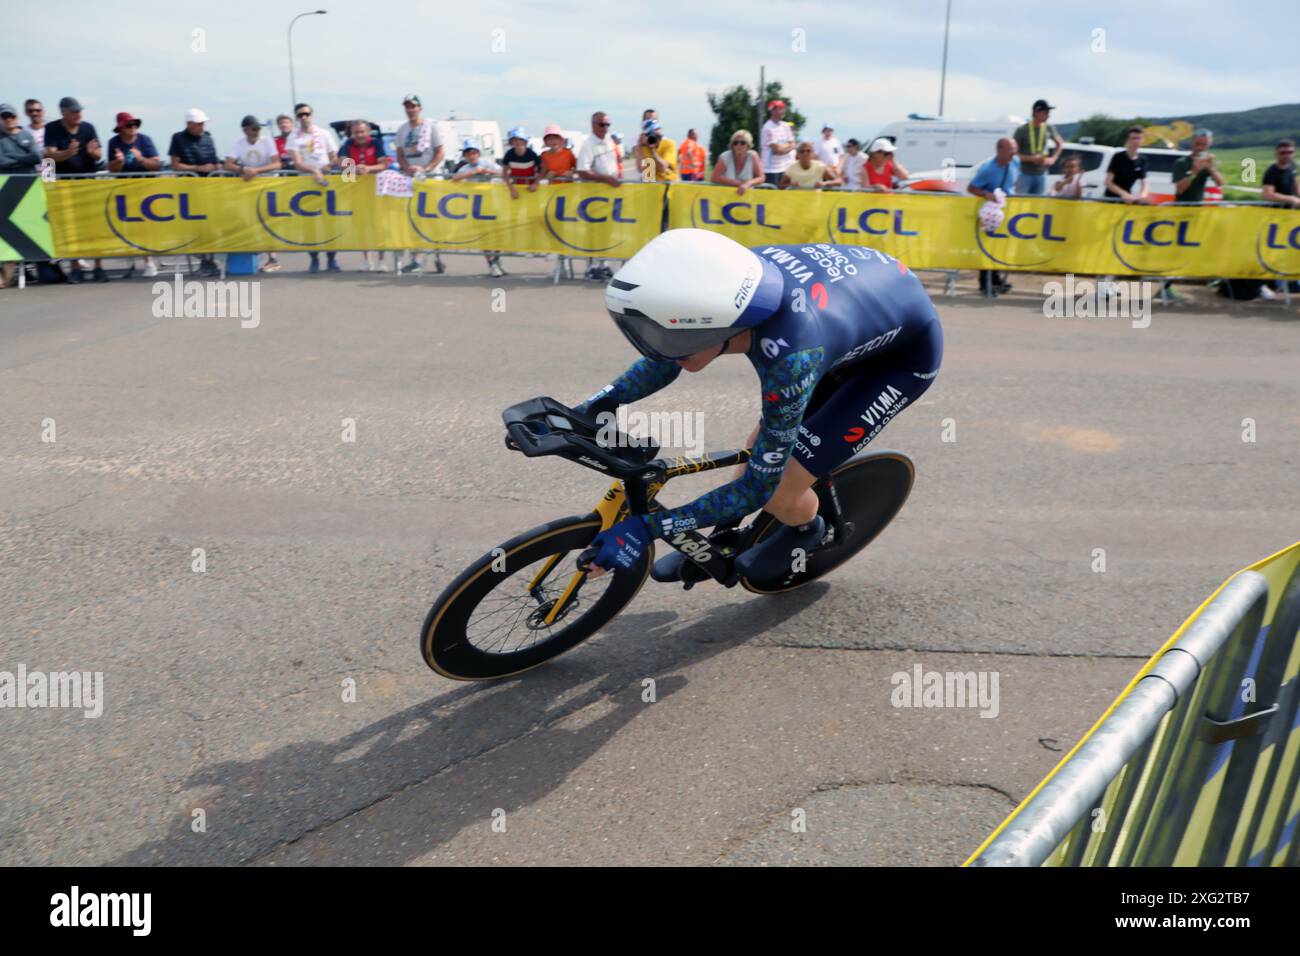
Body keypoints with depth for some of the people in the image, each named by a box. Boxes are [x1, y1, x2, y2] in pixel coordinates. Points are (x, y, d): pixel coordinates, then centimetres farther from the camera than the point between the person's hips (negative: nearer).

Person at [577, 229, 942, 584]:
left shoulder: (791, 357, -41)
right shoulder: (727, 281, -23)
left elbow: (759, 487, -29)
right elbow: (670, 353, -1)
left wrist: (646, 527, -30)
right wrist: (596, 405, -12)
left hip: (906, 353, -6)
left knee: (778, 495, -10)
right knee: (763, 444, 7)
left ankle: (805, 530, 24)